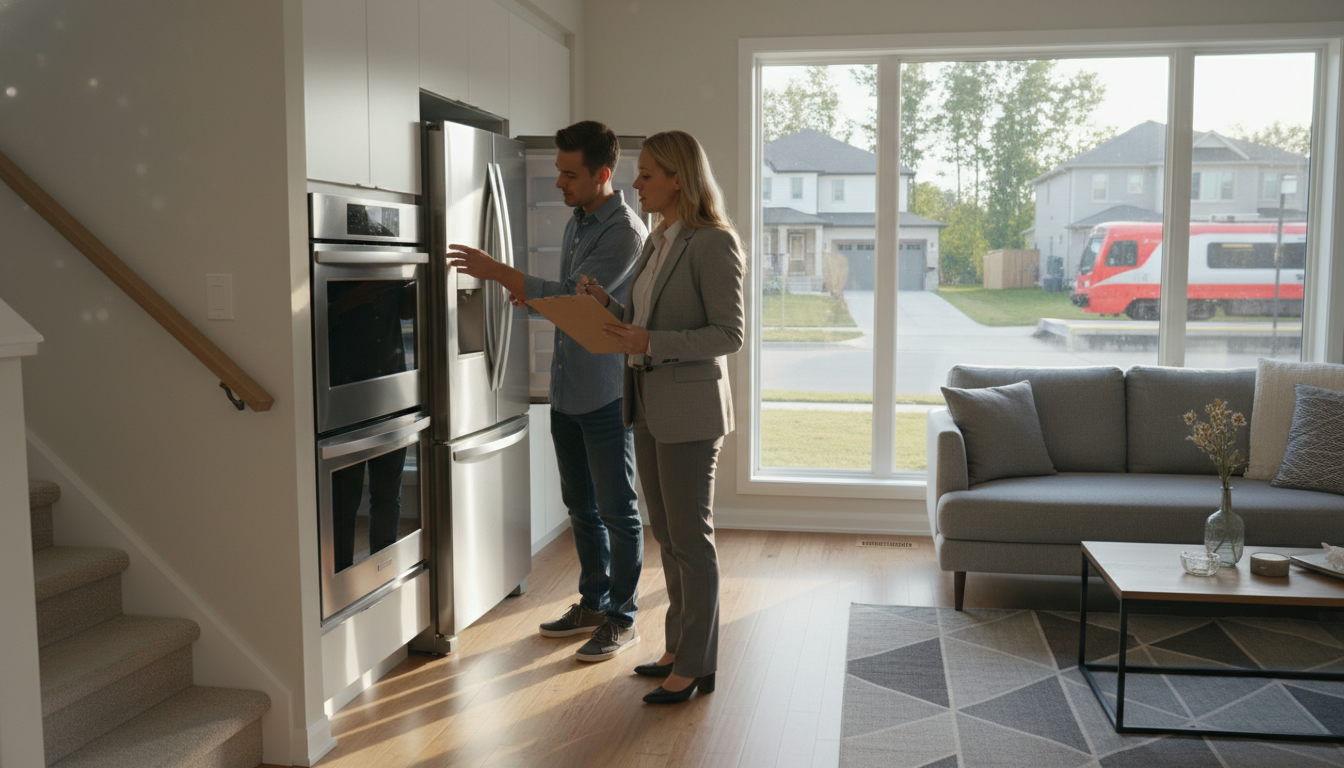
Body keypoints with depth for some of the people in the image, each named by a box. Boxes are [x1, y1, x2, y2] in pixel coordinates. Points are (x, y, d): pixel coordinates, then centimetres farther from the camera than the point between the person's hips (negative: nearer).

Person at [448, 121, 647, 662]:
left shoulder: (625, 232, -16)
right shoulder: (576, 224, 13)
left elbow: (576, 297, -24)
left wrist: (496, 271, -22)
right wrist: (533, 296, 2)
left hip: (606, 394, -9)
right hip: (567, 391, 9)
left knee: (617, 510, 2)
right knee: (581, 506, 16)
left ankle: (622, 617, 15)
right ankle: (593, 604, 30)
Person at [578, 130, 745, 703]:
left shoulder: (712, 244, -14)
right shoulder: (659, 241, 13)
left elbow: (728, 334, -17)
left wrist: (651, 344, -24)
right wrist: (607, 303, 2)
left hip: (690, 409, -9)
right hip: (649, 405, 9)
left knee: (691, 538, 0)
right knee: (666, 534, 15)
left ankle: (697, 666, 13)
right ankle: (679, 648, 29)